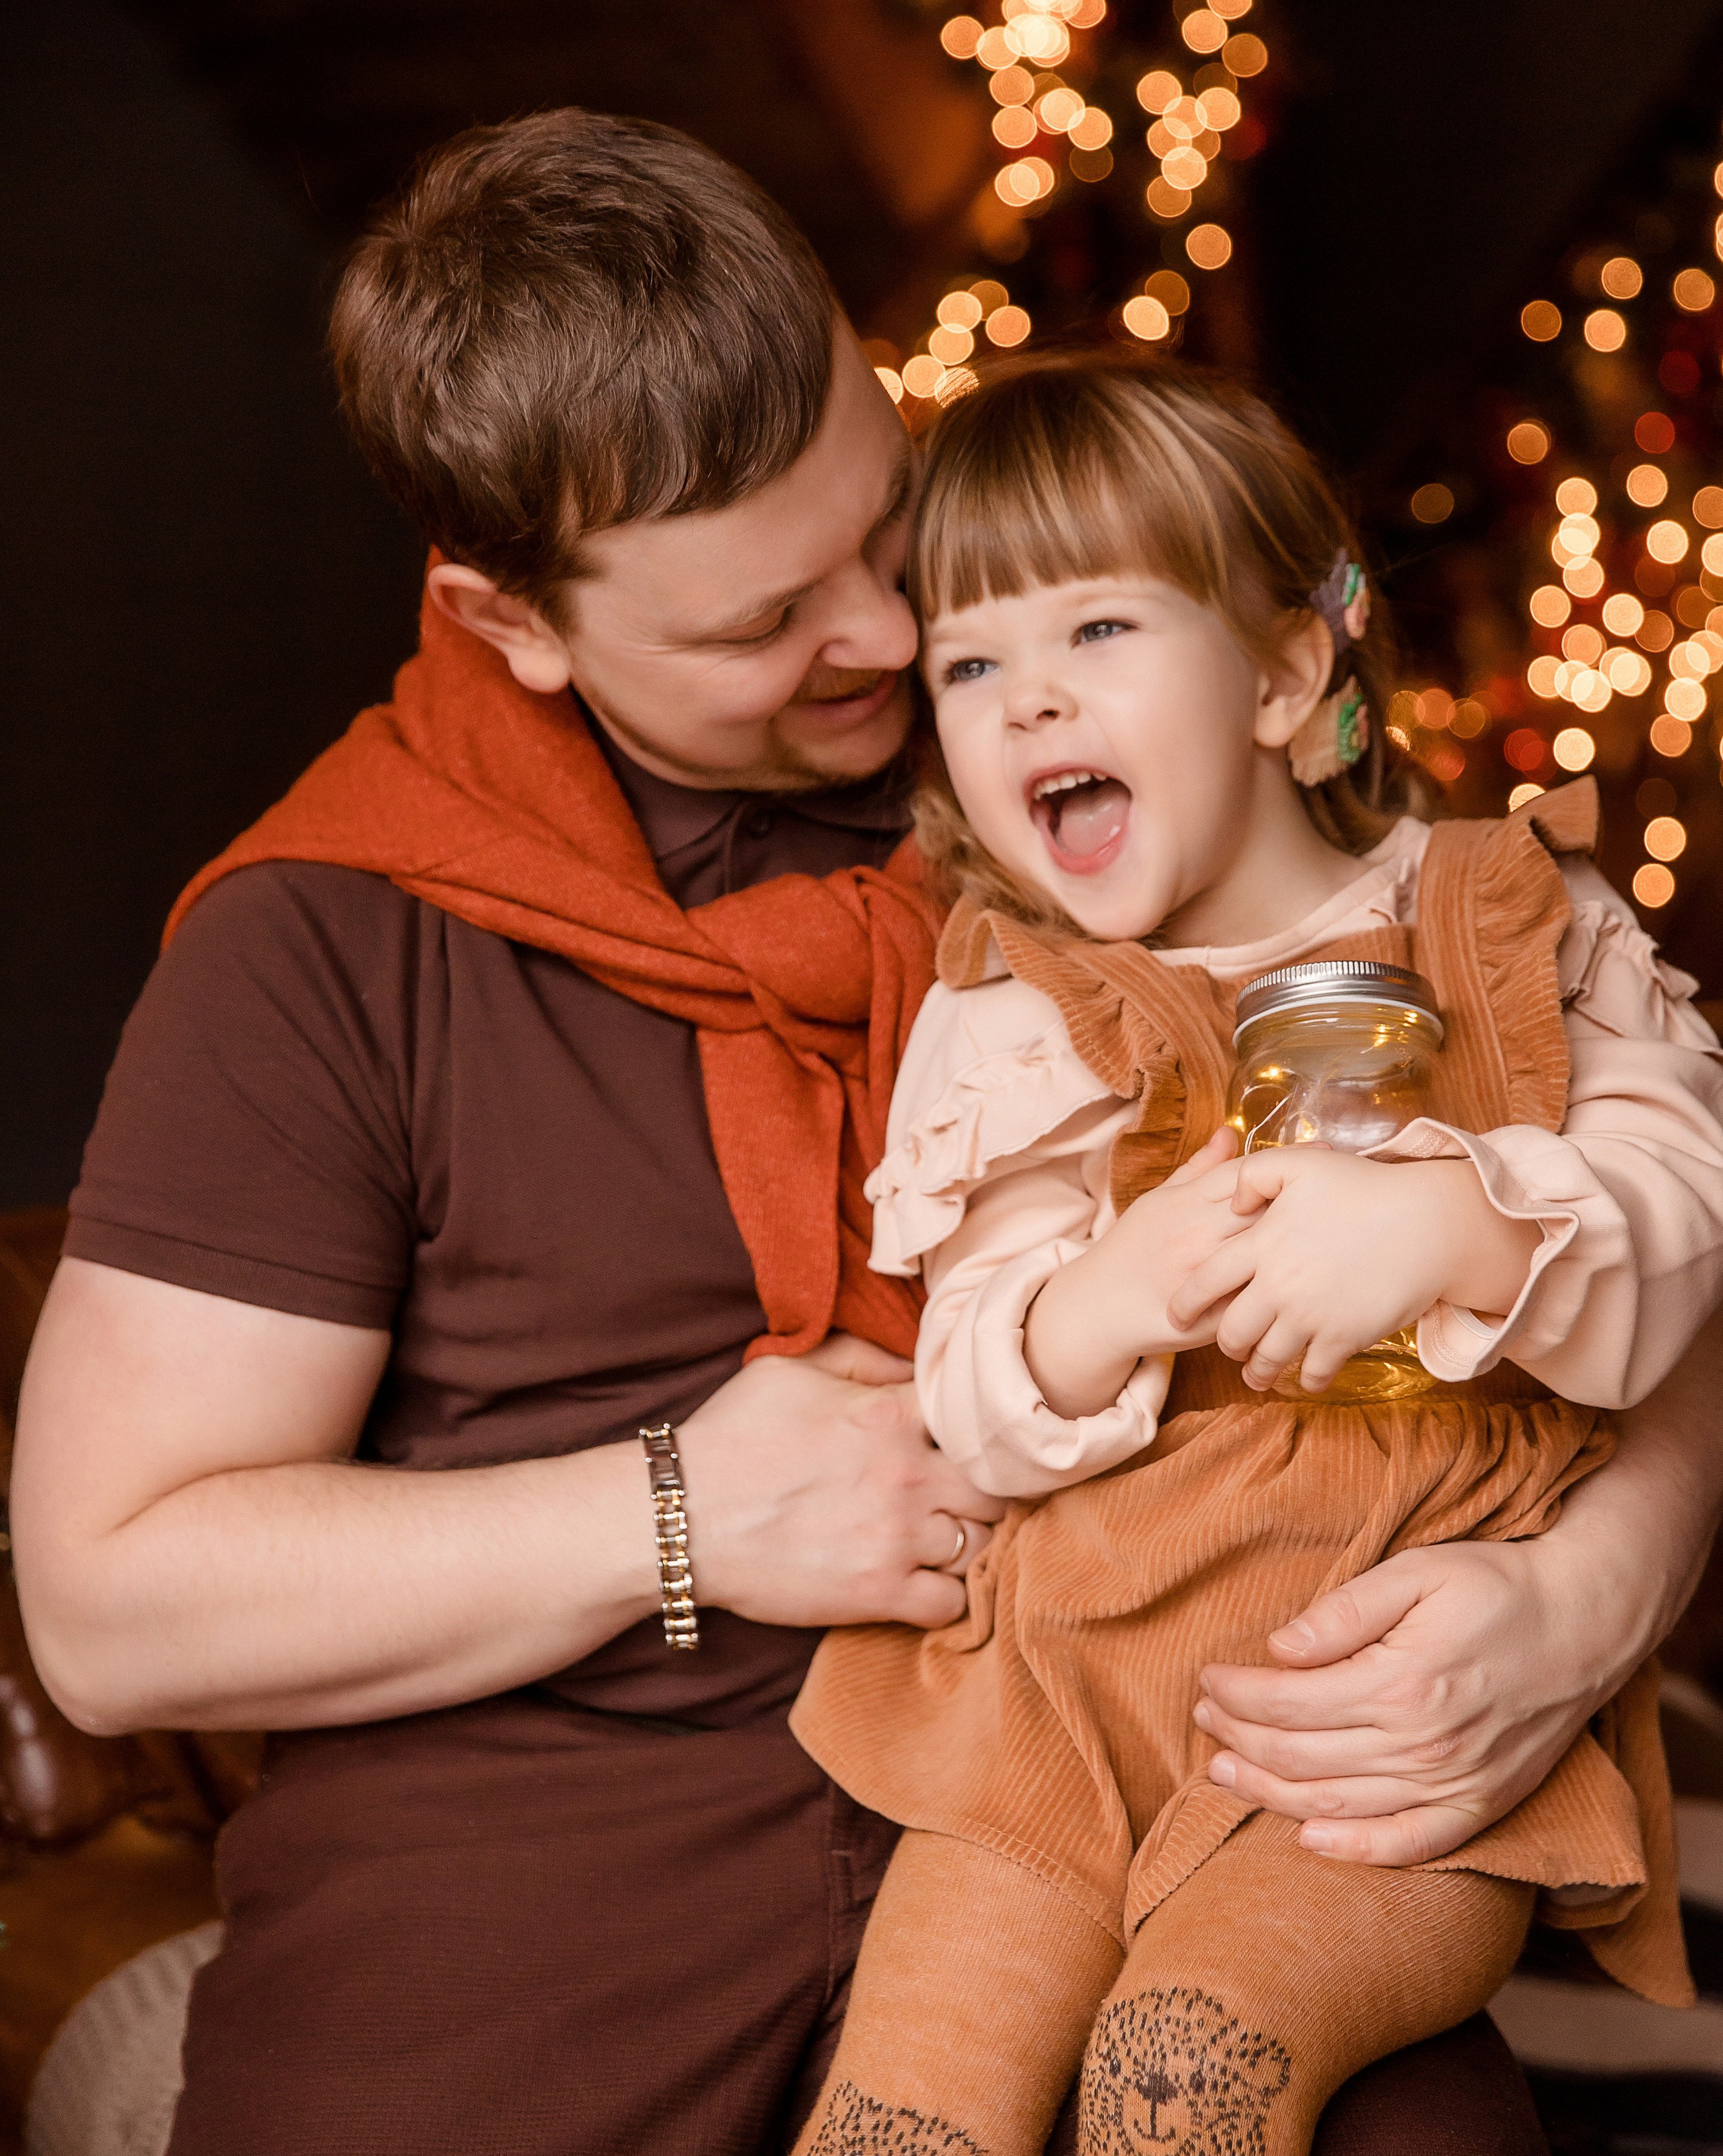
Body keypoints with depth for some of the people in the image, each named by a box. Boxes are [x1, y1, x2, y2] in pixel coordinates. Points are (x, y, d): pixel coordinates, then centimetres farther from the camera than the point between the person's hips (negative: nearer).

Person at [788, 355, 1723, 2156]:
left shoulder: (1512, 928, 5)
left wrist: (1453, 1226, -25)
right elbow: (980, 1413, 2)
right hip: (1076, 1678, 2)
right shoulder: (1011, 1025, 8)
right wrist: (1118, 1297, -20)